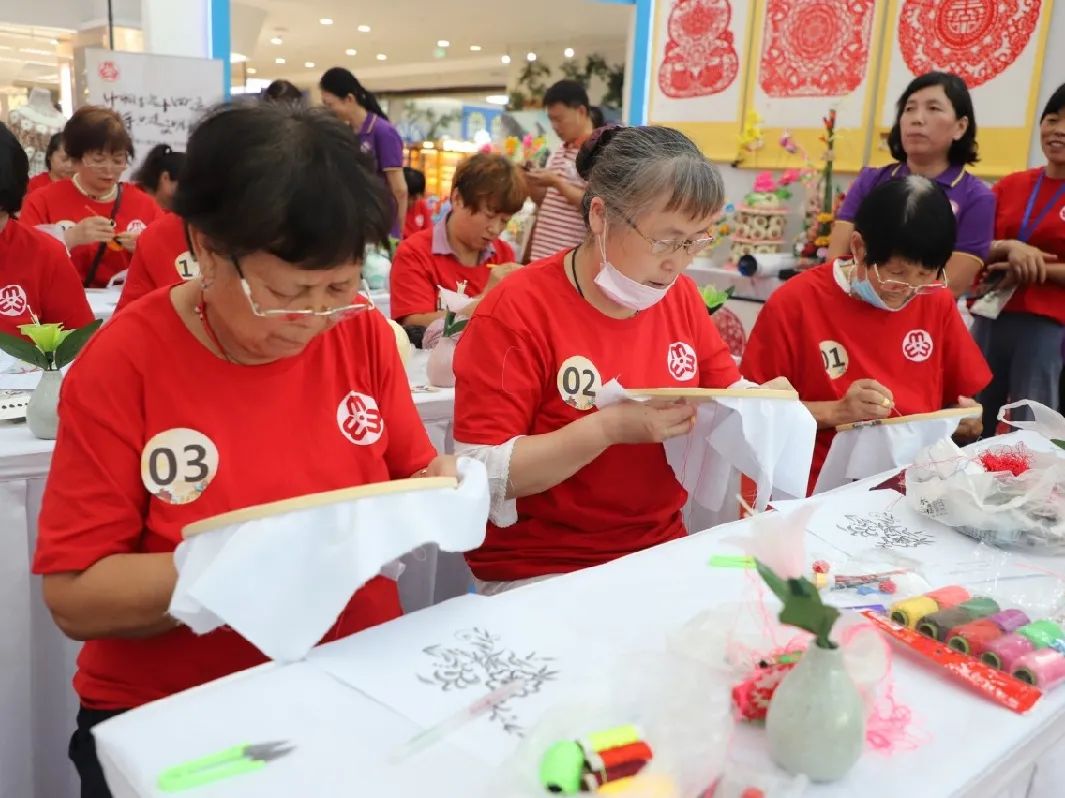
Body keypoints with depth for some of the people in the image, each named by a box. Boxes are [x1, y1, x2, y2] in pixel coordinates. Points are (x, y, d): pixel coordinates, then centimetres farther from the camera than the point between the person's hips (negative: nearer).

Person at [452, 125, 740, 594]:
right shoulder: (518, 309, -16)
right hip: (537, 572, -6)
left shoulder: (680, 295, 2)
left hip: (661, 552, 6)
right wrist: (607, 428, -27)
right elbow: (479, 477, -20)